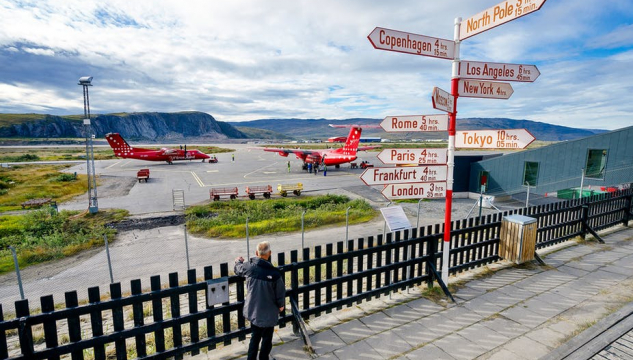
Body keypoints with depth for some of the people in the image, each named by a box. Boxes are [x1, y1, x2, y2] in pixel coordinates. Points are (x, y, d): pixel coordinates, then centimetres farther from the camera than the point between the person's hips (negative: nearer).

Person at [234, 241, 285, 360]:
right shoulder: (274, 273, -25)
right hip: (268, 312, -4)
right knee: (267, 339, 18)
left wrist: (238, 261, 31)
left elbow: (237, 269, 8)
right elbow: (280, 292, -14)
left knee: (255, 337, 26)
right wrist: (281, 305, 6)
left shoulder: (249, 266, -15)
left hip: (253, 310, 4)